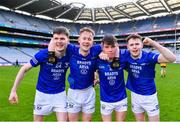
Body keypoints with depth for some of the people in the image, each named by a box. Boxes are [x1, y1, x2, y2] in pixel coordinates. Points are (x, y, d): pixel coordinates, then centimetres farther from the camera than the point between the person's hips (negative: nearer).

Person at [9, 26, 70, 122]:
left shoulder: (69, 55, -17)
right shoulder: (43, 54, -22)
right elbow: (24, 69, -11)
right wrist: (13, 90, -10)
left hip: (60, 94, 1)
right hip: (42, 93, -1)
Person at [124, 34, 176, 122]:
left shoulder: (148, 56, -21)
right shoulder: (126, 55, -12)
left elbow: (172, 58, -35)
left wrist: (153, 43, -39)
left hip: (149, 96, -2)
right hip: (135, 95, 3)